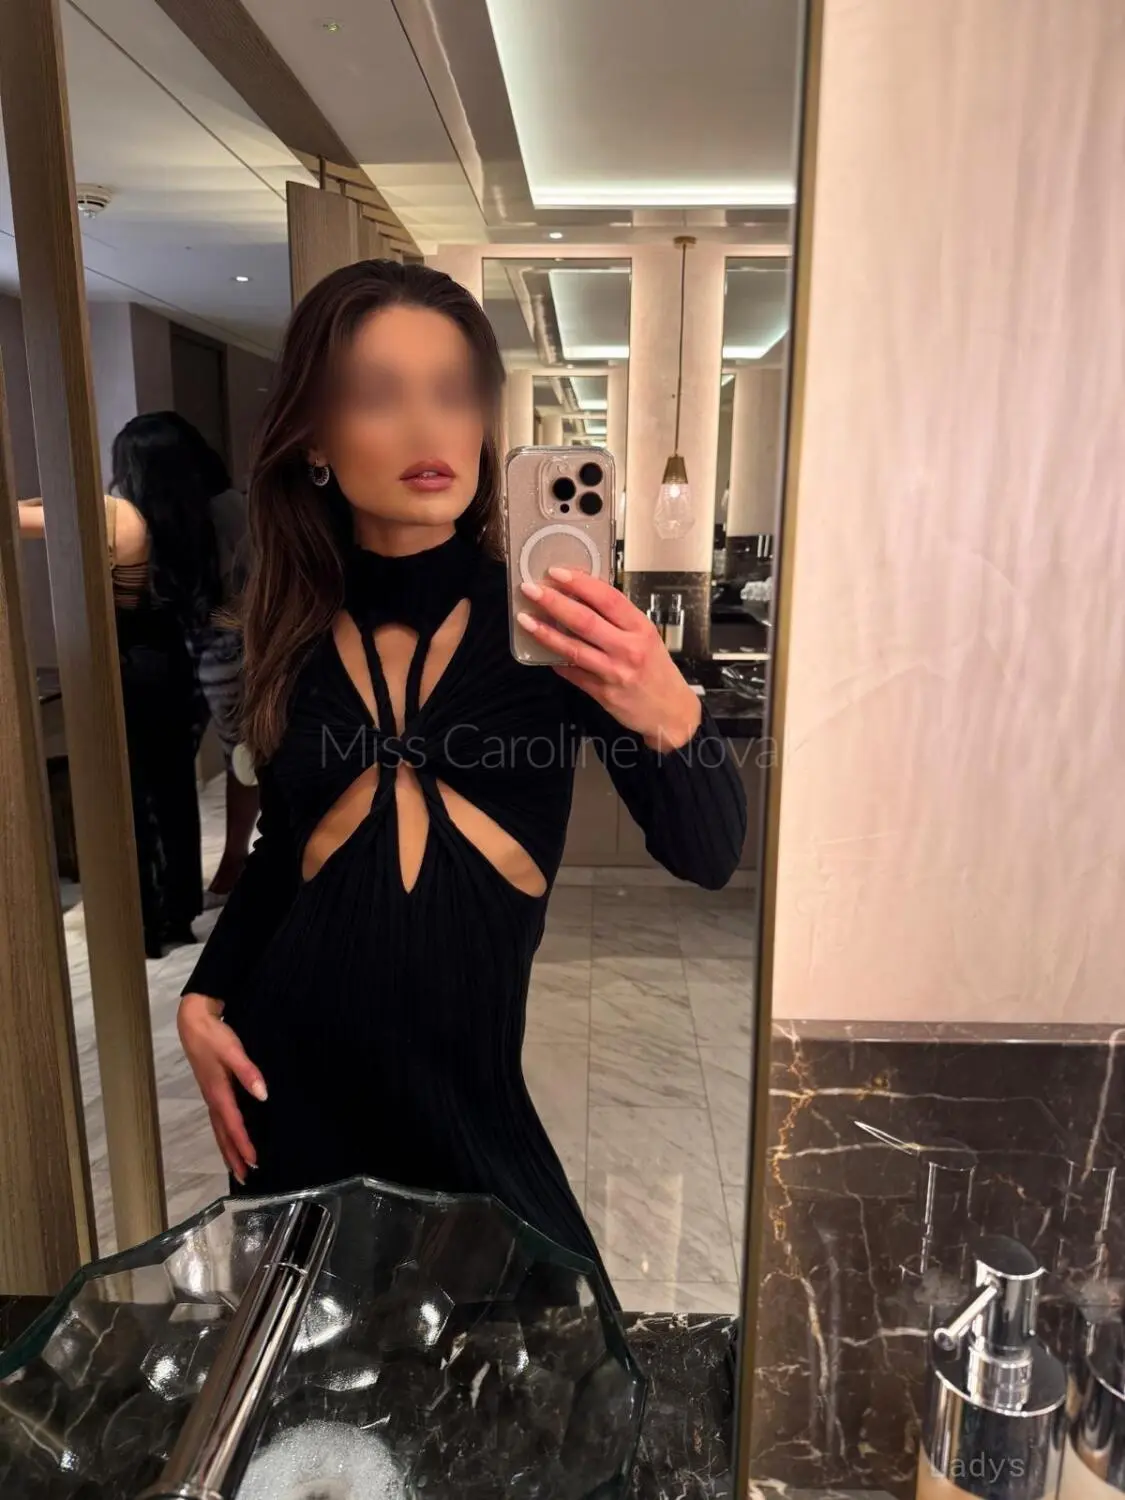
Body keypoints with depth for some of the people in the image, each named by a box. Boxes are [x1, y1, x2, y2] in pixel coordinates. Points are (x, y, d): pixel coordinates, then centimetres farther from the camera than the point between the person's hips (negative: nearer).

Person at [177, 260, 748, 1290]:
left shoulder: (555, 619, -10)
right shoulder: (297, 631, 0)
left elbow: (708, 857, -15)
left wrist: (668, 714, -33)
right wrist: (206, 998, 4)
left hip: (466, 1075, -2)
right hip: (291, 1069, 3)